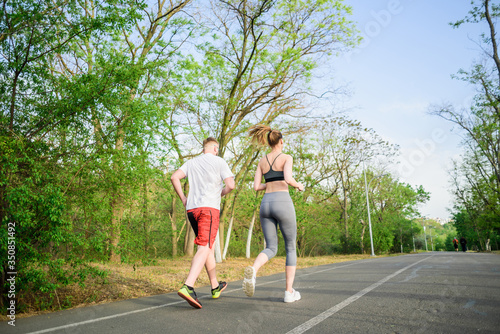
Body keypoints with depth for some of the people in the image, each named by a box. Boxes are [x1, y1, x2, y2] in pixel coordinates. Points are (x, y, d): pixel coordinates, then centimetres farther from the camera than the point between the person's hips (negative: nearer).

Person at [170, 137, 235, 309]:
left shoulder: (191, 163, 17)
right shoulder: (219, 162, 4)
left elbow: (174, 177, 3)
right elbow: (231, 185, -4)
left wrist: (183, 198, 9)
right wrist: (220, 193, 16)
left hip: (192, 209, 6)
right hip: (209, 207, -6)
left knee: (209, 247, 16)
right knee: (204, 248, -13)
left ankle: (215, 287, 26)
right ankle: (188, 287, -31)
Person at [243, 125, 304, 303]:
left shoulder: (261, 161, 16)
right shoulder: (287, 158, 1)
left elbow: (256, 187, 11)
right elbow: (288, 179, -17)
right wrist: (298, 185, 5)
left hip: (266, 205, 4)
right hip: (283, 203, -4)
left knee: (271, 249, 8)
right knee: (291, 248, 12)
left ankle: (253, 270, -26)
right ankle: (289, 292, 9)